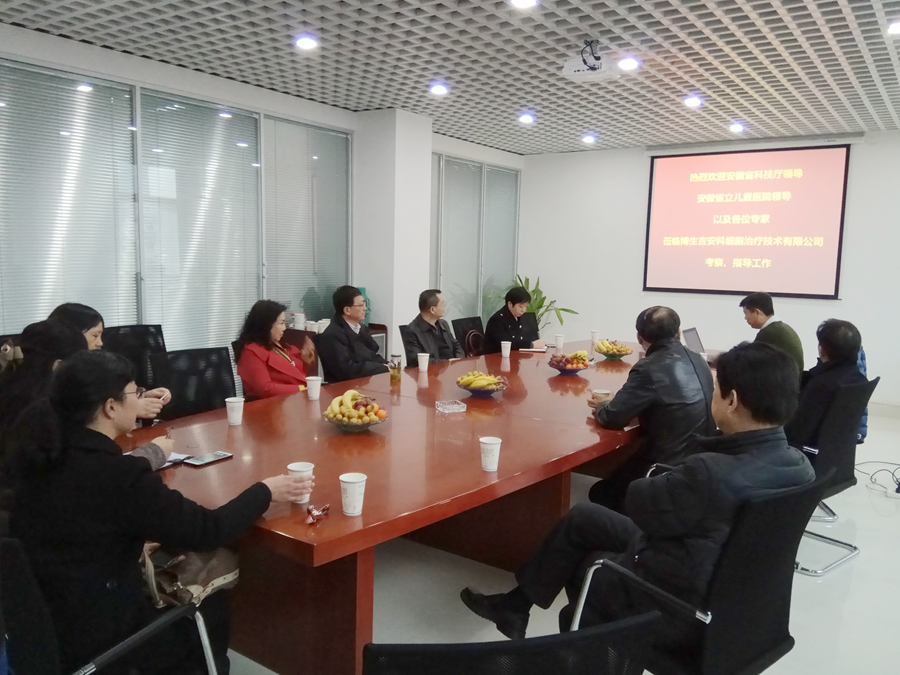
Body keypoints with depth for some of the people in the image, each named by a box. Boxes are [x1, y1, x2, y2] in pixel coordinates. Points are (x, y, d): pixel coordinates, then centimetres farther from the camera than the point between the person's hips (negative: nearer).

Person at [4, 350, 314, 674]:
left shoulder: (40, 453, -5)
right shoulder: (119, 476, -27)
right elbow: (207, 531, -19)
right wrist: (264, 491, -6)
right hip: (96, 642, -7)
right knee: (214, 606, 17)